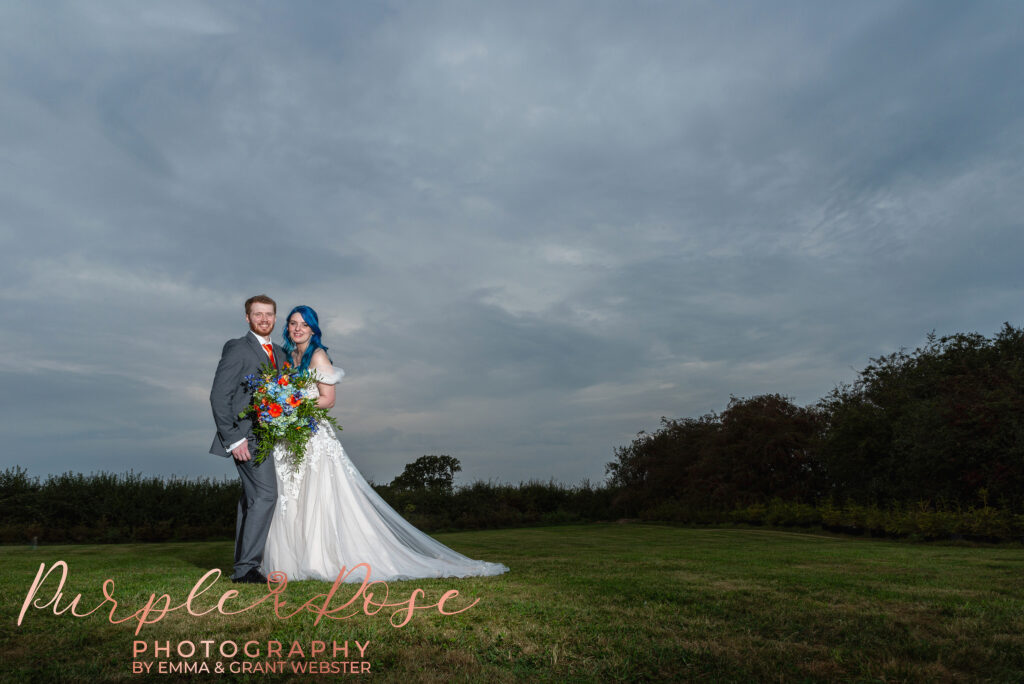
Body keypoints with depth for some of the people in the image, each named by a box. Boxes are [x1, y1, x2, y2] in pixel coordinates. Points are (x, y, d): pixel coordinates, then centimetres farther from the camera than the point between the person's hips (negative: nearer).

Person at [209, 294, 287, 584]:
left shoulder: (279, 353, 17)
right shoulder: (237, 349, -5)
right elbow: (219, 396, -10)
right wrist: (233, 439, -16)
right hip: (246, 436, -8)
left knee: (252, 498, 11)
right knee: (265, 494, -17)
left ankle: (243, 567, 19)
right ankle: (247, 566, -11)